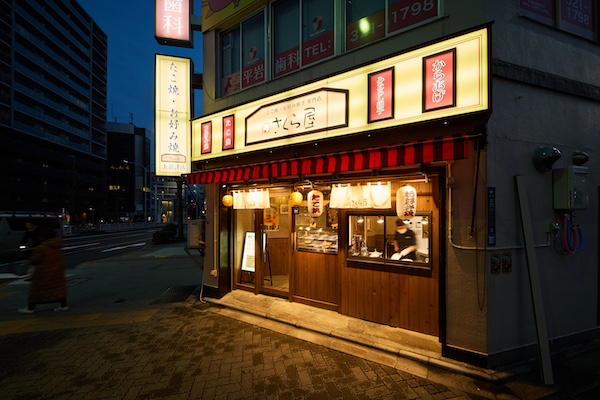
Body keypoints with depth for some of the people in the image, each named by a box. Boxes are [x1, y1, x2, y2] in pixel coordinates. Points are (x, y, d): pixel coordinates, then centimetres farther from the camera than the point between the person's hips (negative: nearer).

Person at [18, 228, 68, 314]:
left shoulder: (41, 248, -20)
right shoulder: (57, 246, 3)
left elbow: (34, 261, -15)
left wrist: (32, 257, 8)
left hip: (44, 273, -7)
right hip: (58, 270, 7)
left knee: (36, 290, 7)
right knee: (59, 287, 11)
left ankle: (31, 308, 17)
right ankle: (64, 305, 11)